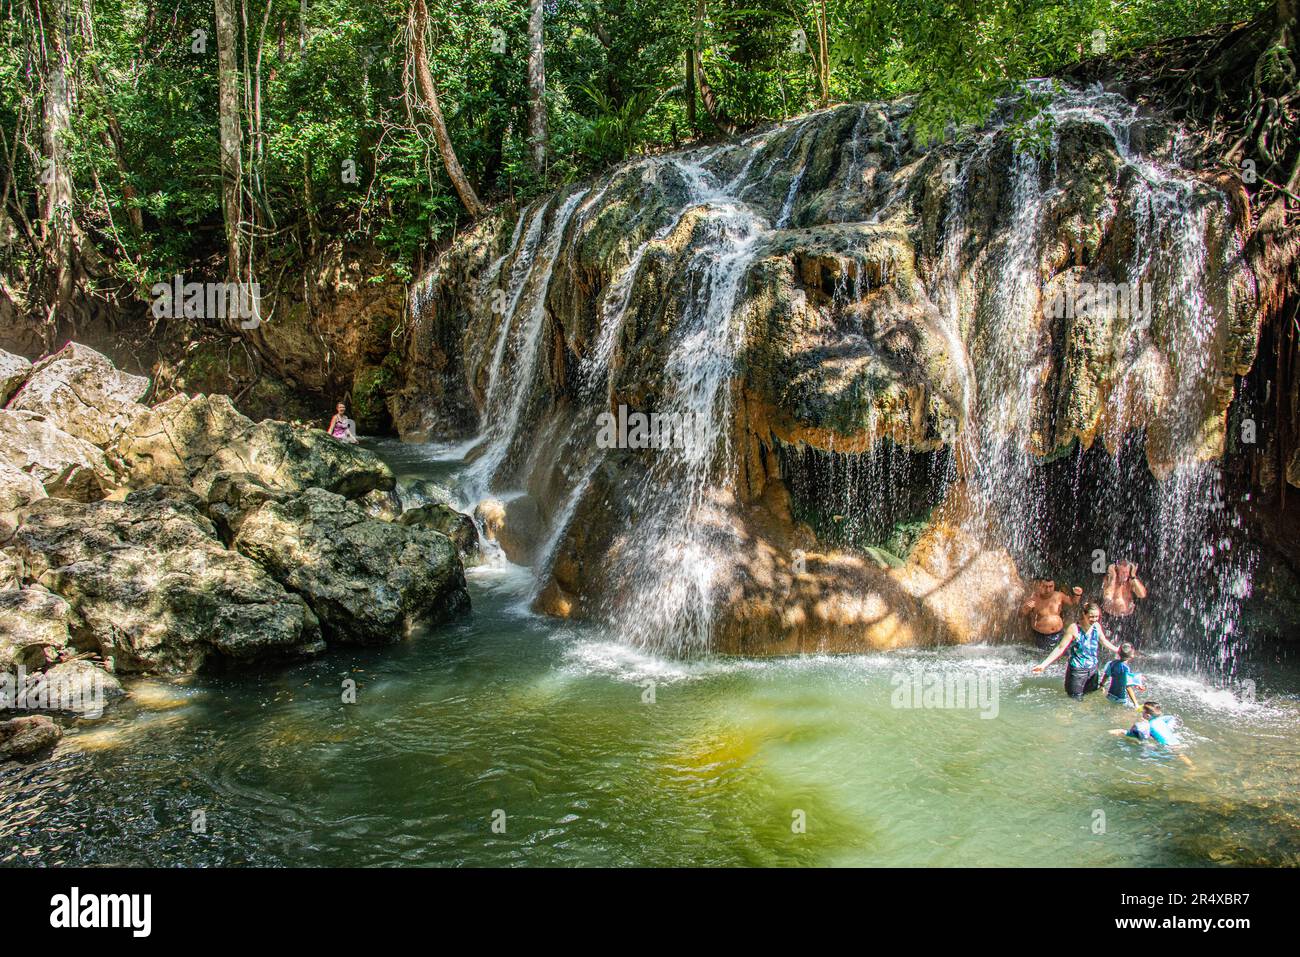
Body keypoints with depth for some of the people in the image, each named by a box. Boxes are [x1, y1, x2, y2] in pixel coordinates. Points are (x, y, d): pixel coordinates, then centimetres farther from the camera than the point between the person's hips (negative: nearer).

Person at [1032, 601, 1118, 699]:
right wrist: (1043, 664, -24)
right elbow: (1061, 648, -17)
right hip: (1077, 671, -5)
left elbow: (1104, 642, 18)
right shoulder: (1074, 628, -18)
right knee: (1076, 701, -4)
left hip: (1093, 669, 5)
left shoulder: (1097, 626, -3)